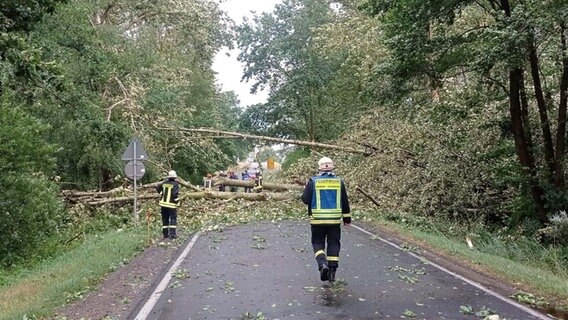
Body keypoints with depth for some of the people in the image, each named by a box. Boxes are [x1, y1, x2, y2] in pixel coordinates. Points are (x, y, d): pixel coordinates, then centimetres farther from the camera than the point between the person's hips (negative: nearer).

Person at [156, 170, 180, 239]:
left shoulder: (164, 183, 5)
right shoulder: (175, 184, -12)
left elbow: (158, 188, 19)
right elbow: (175, 194, -19)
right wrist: (177, 201, -7)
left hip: (163, 203, 5)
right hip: (172, 205, -5)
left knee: (165, 219, 13)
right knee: (173, 219, 0)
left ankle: (165, 234, 16)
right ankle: (172, 234, -8)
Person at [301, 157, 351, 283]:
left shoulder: (313, 181, -5)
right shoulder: (339, 181, 2)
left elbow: (305, 199, -6)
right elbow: (345, 202, 7)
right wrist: (346, 218, 16)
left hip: (317, 220, -1)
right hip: (335, 220, 2)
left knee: (317, 242, 11)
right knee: (333, 243, 11)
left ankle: (322, 263, -12)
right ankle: (332, 271, 11)